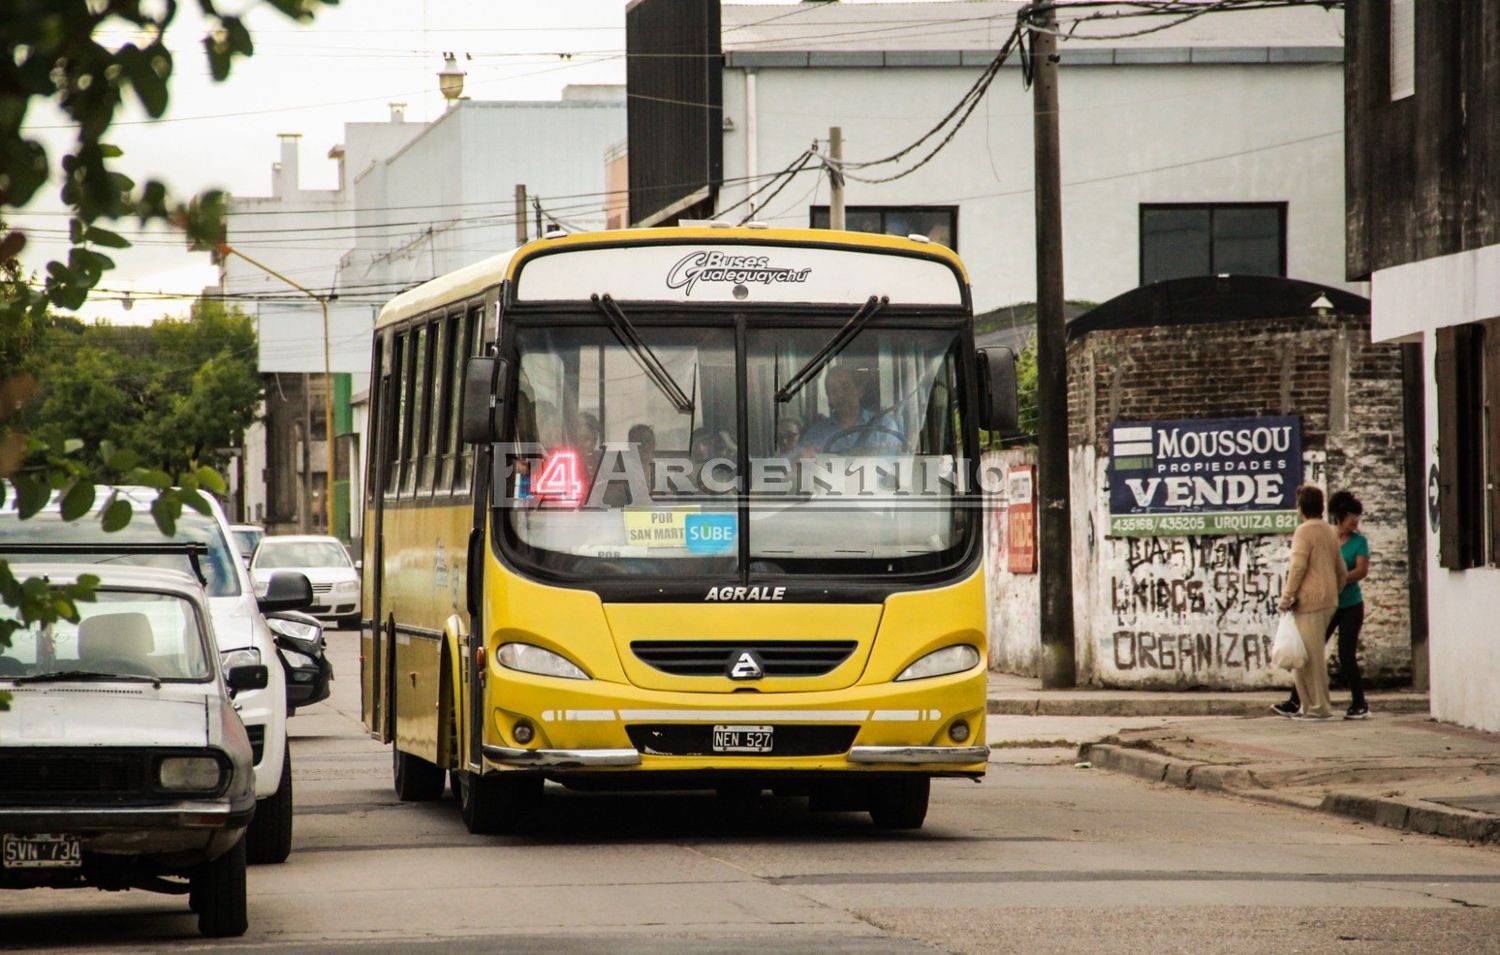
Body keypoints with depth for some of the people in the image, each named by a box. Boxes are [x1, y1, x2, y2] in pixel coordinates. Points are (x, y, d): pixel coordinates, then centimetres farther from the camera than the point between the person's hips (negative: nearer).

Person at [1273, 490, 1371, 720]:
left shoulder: (1359, 541, -2)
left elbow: (1362, 570, -13)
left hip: (1350, 606, -3)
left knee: (1346, 656, -4)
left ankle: (1360, 704, 7)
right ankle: (1295, 701, 1)